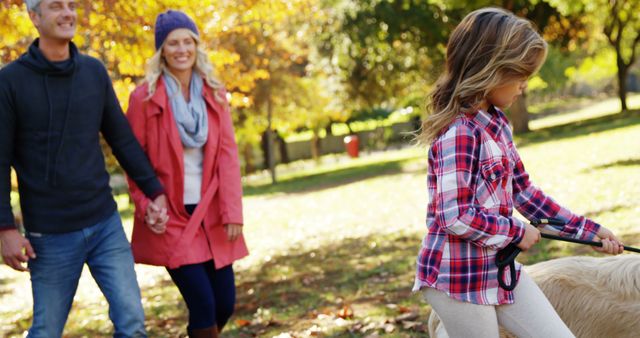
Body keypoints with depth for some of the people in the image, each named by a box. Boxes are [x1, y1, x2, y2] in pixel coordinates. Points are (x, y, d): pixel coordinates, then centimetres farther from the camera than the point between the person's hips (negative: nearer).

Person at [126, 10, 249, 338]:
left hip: (209, 214, 4)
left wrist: (233, 211, -7)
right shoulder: (145, 98, -7)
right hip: (170, 217, -4)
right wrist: (146, 208, -12)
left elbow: (227, 153, 0)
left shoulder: (213, 94, 4)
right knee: (203, 304, -9)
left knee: (226, 302, 7)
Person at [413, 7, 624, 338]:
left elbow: (523, 191, 14)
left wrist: (588, 229, 13)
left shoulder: (496, 123, 8)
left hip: (502, 267, 9)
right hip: (460, 276, -9)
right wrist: (517, 231, -12)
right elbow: (455, 217, -26)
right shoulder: (458, 132, -21)